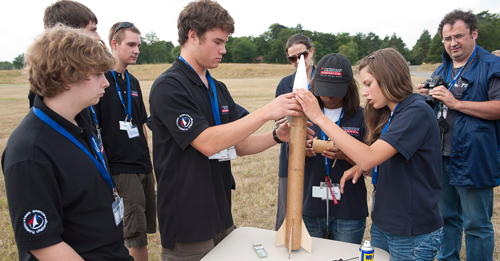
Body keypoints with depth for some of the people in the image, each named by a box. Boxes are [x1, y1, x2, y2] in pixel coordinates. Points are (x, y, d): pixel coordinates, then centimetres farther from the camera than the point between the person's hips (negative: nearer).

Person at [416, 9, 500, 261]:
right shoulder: (442, 70, 16)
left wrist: (456, 103, -22)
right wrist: (426, 96, 3)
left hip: (473, 159, -7)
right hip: (441, 156, 7)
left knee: (477, 225, 6)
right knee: (446, 217, 20)